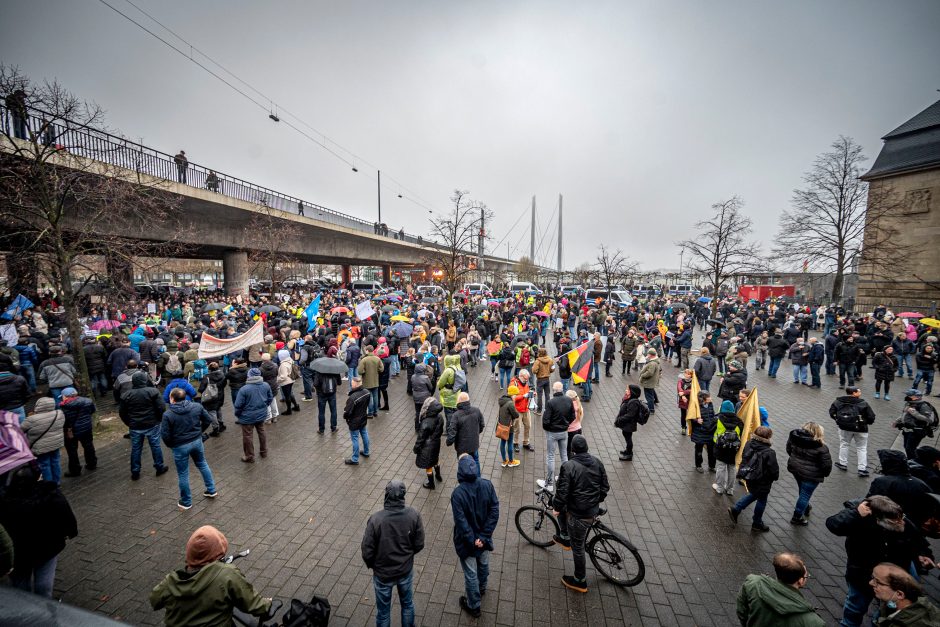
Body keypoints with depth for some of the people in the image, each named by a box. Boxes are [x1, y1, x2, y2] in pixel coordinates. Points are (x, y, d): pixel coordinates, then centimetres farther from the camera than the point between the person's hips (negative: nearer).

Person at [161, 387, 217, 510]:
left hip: (180, 446, -4)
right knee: (202, 464, 24)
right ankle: (211, 490, 32)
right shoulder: (197, 407, -7)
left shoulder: (168, 414, -17)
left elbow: (165, 435, -16)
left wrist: (171, 445, 3)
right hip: (197, 441, 4)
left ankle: (186, 502, 26)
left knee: (183, 474, 12)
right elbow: (207, 421, 1)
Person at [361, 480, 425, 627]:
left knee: (383, 611, 24)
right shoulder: (414, 515, -23)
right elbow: (419, 544, -11)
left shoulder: (375, 519, -30)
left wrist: (371, 565, 4)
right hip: (406, 570, 2)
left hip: (382, 573, -2)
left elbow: (367, 551, -18)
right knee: (407, 604, 29)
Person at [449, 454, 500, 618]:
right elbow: (494, 512, -15)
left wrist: (473, 541, -12)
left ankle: (474, 606, 38)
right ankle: (482, 588, 57)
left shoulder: (458, 493, -30)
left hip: (467, 541, -4)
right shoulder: (487, 485, -19)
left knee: (471, 574, 18)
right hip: (484, 537, 4)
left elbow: (461, 522, -25)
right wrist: (483, 537, -12)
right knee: (483, 565, 30)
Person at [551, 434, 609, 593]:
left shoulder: (568, 466, -23)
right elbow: (605, 487, 4)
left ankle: (580, 581, 30)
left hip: (579, 515, -6)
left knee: (577, 547, 13)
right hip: (594, 511, 6)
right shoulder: (597, 462, -5)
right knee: (564, 507, 27)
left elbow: (562, 492, -20)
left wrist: (557, 507, -2)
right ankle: (565, 538, 37)